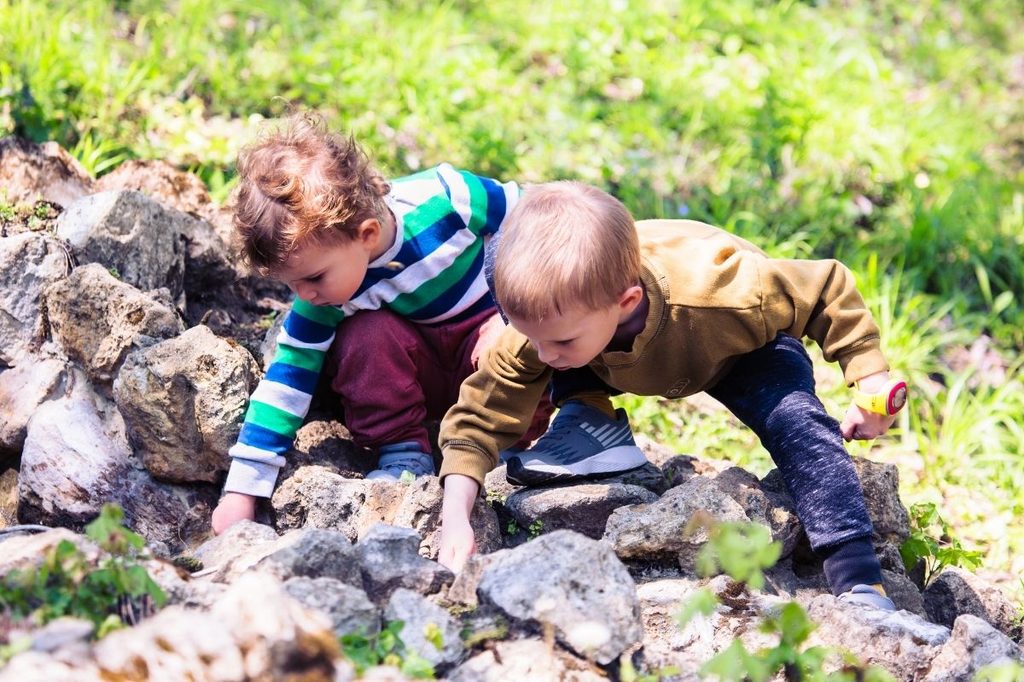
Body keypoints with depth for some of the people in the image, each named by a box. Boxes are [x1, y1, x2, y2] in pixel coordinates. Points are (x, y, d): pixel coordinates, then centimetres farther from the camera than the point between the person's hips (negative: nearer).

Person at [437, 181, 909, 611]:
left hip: (745, 353, -3)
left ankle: (859, 580, -25)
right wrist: (455, 516, -38)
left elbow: (828, 291, -30)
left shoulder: (723, 294, -46)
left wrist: (870, 378, -30)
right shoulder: (544, 326, -36)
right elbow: (481, 414, -27)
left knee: (796, 420, -29)